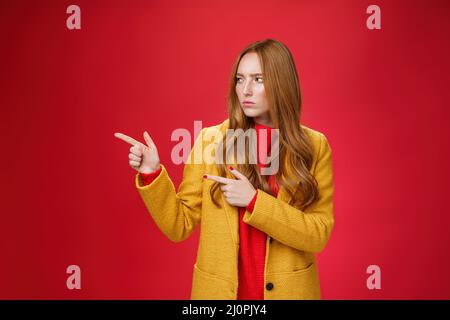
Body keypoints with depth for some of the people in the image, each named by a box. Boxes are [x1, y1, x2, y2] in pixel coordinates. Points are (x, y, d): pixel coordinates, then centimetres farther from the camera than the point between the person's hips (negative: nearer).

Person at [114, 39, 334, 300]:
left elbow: (319, 234, -11)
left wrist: (254, 201, -20)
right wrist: (152, 173, -19)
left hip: (288, 288, 0)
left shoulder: (314, 145, -8)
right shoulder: (210, 140, -8)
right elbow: (180, 227, -5)